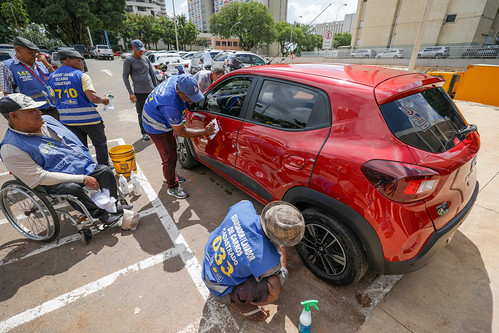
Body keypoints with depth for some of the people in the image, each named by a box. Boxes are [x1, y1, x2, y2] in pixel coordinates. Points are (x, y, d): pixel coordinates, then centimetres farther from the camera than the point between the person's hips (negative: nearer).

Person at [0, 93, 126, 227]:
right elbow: (41, 177, -21)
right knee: (71, 188, -34)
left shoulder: (47, 120, 6)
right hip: (58, 181, -7)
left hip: (84, 167, 7)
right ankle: (101, 214, -15)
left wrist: (90, 163, 11)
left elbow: (75, 141, 18)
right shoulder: (11, 148, -15)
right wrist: (83, 179, -25)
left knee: (105, 171, -12)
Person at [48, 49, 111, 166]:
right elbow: (92, 97, -22)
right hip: (88, 118, -6)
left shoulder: (52, 77, 8)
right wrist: (103, 100, -3)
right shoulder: (81, 76, -12)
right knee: (100, 143, 13)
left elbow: (54, 100, 13)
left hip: (67, 119, 6)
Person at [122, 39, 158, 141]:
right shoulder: (129, 60, -1)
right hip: (139, 92, -4)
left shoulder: (146, 59, 13)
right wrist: (131, 93, -10)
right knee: (142, 113, 0)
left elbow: (152, 74, 20)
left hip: (151, 90, 4)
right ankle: (144, 132, 12)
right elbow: (125, 76, -3)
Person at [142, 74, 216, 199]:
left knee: (172, 148, 22)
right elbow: (181, 132, -29)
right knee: (169, 157, -4)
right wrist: (205, 132, -30)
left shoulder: (179, 79, -21)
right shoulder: (171, 105, -43)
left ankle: (170, 176, 44)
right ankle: (172, 187, 15)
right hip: (156, 126, -9)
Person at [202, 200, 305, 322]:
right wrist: (283, 253, 2)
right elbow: (281, 276, -11)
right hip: (220, 289, -6)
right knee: (274, 290, -26)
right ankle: (237, 302, 2)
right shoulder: (268, 261, -36)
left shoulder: (244, 206, -27)